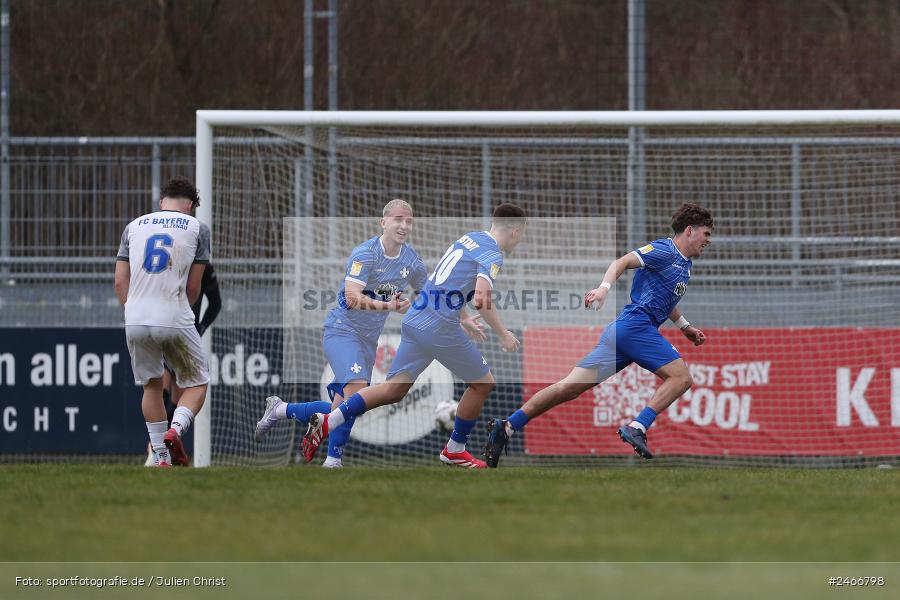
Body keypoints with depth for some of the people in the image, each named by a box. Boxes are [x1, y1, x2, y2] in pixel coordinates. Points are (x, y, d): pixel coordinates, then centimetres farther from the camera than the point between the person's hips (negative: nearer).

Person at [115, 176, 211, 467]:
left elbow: (120, 282, 9)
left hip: (135, 321, 3)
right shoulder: (197, 228, 5)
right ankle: (175, 429, -16)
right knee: (196, 384, 11)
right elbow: (193, 287, 6)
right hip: (174, 321, -3)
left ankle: (161, 457, 15)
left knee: (151, 386, 18)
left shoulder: (134, 226, 12)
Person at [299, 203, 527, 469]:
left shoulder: (469, 238, 18)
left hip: (415, 320, 8)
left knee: (394, 389, 10)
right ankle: (454, 451, 21)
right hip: (441, 328, -8)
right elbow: (482, 299, -25)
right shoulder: (493, 255, -9)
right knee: (483, 384, 10)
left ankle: (327, 422, -2)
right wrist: (503, 335, -12)